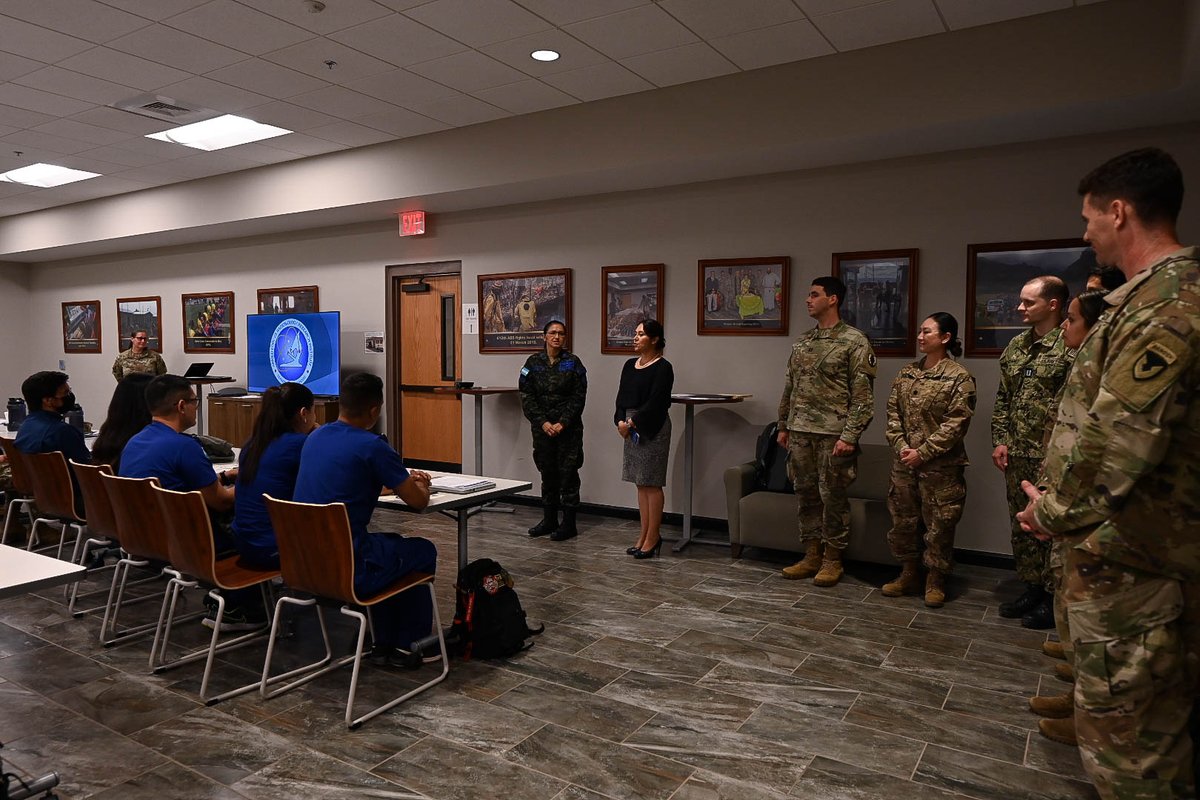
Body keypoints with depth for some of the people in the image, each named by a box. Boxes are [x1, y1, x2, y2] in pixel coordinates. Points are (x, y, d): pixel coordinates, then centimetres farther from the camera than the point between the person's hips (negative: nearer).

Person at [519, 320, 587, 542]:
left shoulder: (573, 363, -1)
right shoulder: (533, 363, 4)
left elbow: (578, 397, -5)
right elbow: (526, 397, 0)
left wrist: (563, 423, -13)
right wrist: (543, 422, -9)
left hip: (568, 428, -2)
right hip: (542, 427, 3)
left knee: (568, 473, 0)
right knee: (547, 473, 11)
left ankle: (569, 524, 8)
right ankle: (549, 520, 23)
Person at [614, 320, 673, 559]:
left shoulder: (663, 368, -9)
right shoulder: (630, 365, 13)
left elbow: (655, 402, -16)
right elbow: (622, 397, 10)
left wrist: (631, 422, -15)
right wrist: (620, 421, -6)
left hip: (653, 429, -7)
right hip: (632, 429, 7)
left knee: (651, 484, -2)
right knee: (641, 484, 10)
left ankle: (652, 538, 6)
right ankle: (645, 535, 18)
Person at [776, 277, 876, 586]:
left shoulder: (854, 341, -7)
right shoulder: (802, 342, 13)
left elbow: (862, 395, -11)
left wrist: (849, 436, -16)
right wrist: (783, 426, 14)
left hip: (832, 433, -6)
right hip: (800, 432, 6)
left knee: (833, 497, 3)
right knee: (806, 495, 10)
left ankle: (832, 560, 16)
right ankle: (811, 556, 21)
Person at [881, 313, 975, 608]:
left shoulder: (959, 377, -8)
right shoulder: (906, 374, 9)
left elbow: (956, 423, -14)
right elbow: (893, 412, 7)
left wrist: (922, 453, -16)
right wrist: (901, 446, -8)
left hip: (940, 466, -6)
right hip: (904, 462, 6)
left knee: (939, 525, 4)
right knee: (902, 520, 13)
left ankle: (935, 581, 20)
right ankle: (908, 574, 29)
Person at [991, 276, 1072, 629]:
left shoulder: (1071, 346, -12)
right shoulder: (1016, 347, 12)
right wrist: (1000, 440, 8)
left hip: (1051, 457, -8)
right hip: (1017, 455, 8)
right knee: (1021, 525, 15)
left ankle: (1053, 598, 16)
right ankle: (1032, 588, 29)